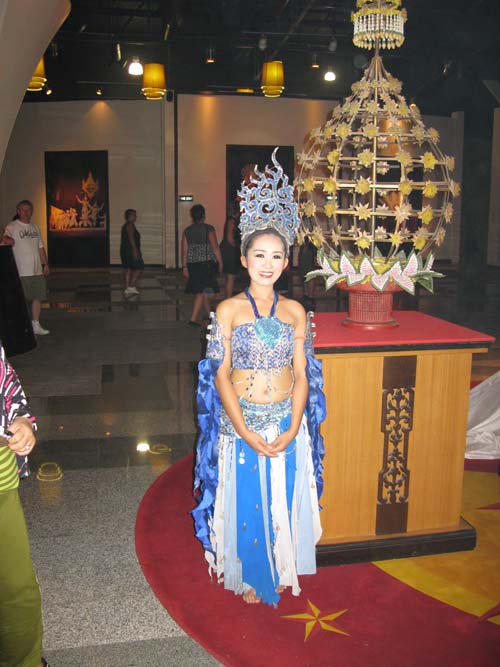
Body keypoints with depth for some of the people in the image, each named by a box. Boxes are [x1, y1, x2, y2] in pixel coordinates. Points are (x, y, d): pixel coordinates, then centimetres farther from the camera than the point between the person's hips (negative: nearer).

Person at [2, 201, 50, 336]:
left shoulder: (35, 227, 15)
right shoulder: (12, 227, -4)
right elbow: (5, 238, -24)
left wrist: (45, 264, 16)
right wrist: (7, 239, -47)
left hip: (37, 270, 6)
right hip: (21, 272, -6)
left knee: (38, 297, 10)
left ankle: (36, 325, 21)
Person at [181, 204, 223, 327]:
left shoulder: (187, 231, 6)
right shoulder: (208, 229, -6)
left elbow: (184, 250, 5)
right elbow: (215, 248, -7)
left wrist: (184, 267, 10)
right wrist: (220, 263, 3)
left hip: (192, 264, 5)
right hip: (206, 263, -5)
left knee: (203, 290, 18)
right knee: (201, 292, -4)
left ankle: (210, 314, 32)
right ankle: (193, 319, -10)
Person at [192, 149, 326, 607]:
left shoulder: (295, 312, 1)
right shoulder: (228, 310, -7)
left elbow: (301, 375, 0)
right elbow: (221, 376, -9)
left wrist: (291, 431, -11)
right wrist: (248, 433, -16)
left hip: (288, 424, 2)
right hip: (241, 422, -2)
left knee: (284, 500, 15)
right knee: (246, 501, 11)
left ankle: (281, 570, 39)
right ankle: (249, 576, 35)